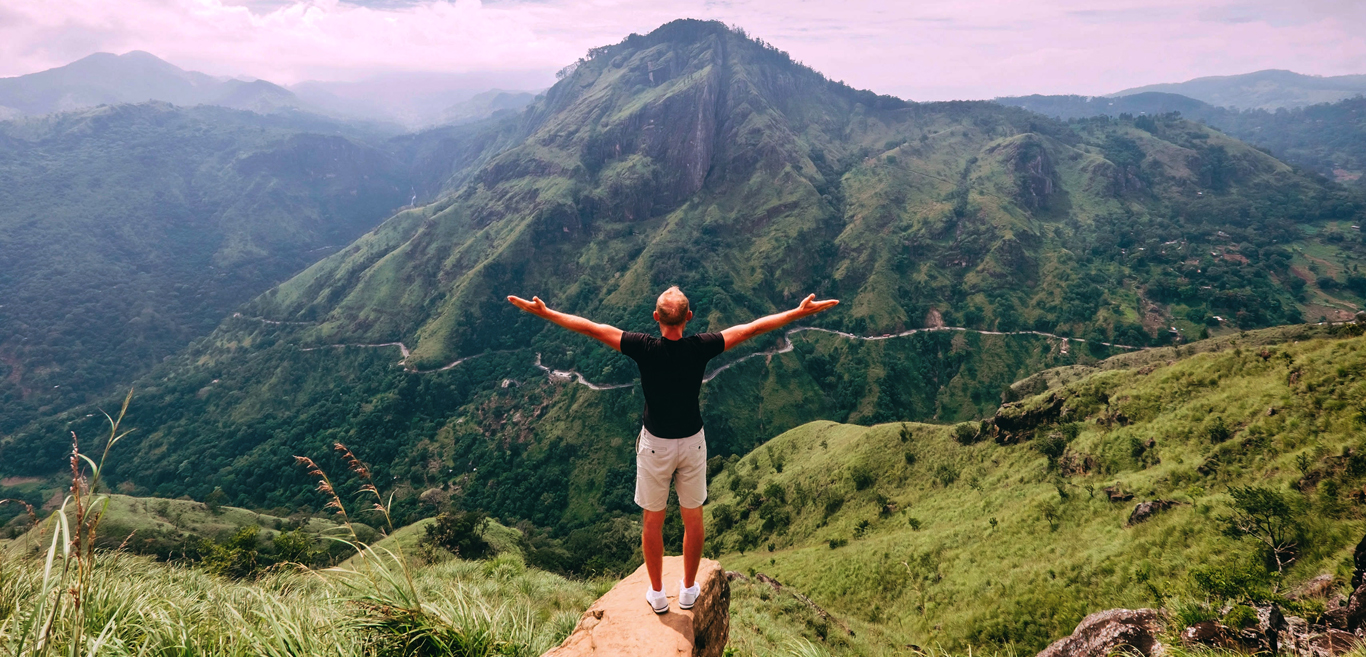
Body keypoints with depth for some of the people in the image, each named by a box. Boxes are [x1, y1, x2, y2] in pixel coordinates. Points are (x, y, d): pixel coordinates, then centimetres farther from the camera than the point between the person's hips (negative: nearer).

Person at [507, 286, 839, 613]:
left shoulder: (644, 348, -19)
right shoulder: (701, 348, -17)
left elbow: (590, 328, -14)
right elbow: (753, 328, -10)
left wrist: (543, 311, -5)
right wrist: (801, 312, -3)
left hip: (654, 445, -1)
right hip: (692, 442, 1)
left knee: (653, 520, 15)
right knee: (693, 518, 18)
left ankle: (657, 594, 29)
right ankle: (689, 589, 32)